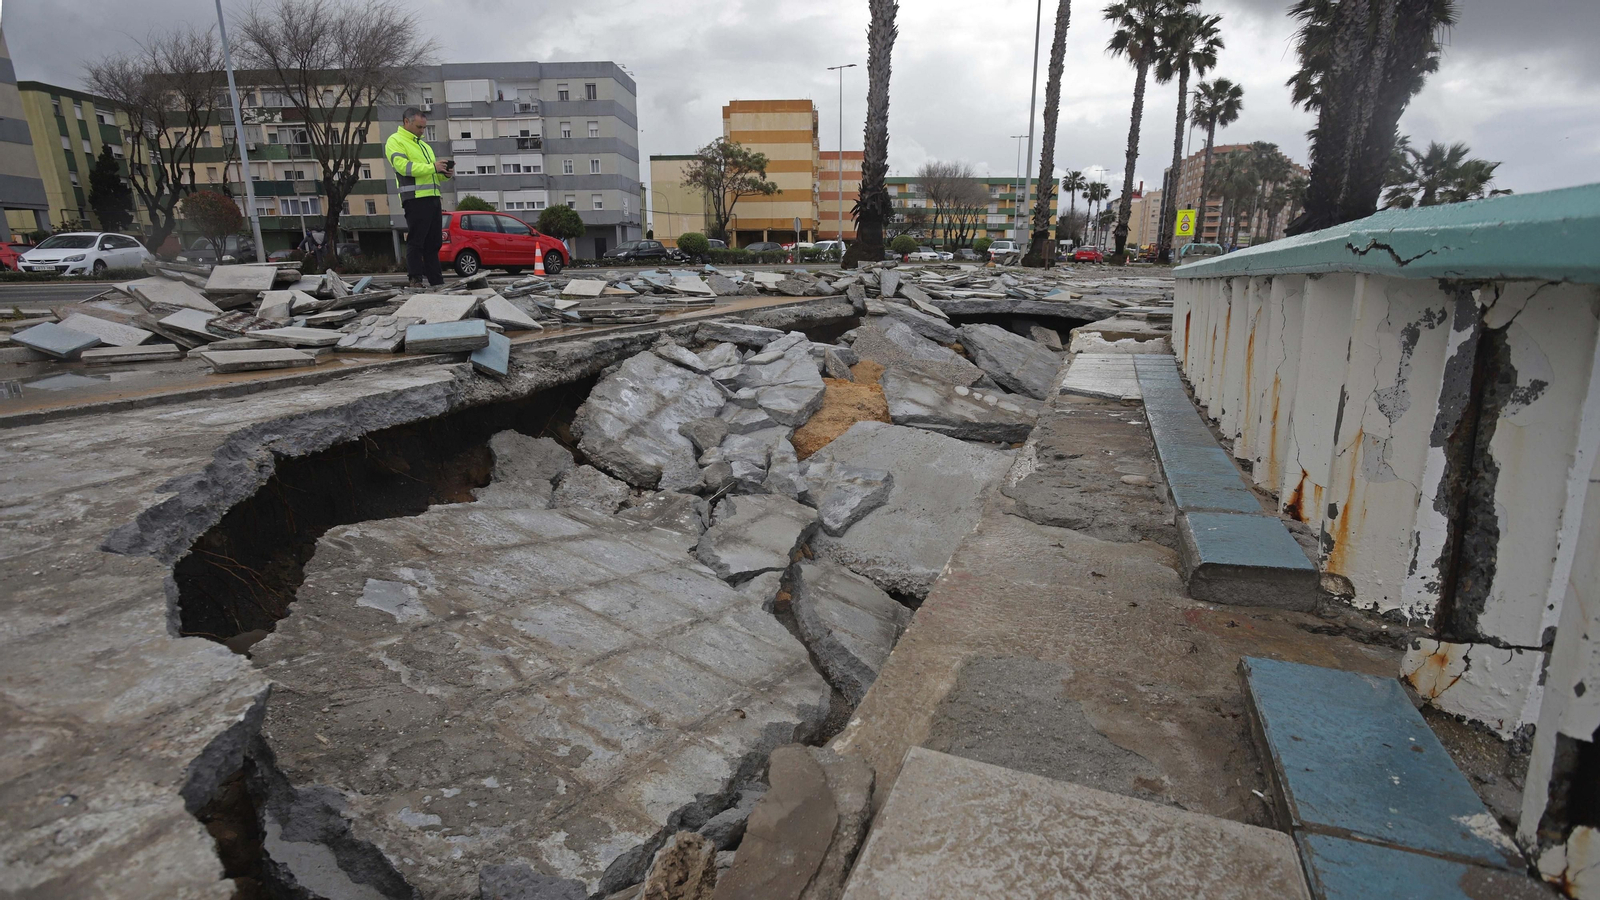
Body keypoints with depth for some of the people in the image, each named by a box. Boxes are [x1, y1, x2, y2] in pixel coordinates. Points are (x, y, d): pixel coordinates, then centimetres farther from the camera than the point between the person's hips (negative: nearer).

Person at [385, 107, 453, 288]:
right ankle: (416, 280, -7)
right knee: (416, 242, -8)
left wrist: (446, 173, 6)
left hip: (433, 198, 8)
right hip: (415, 199, -8)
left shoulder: (423, 145, 28)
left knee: (432, 244, 7)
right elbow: (403, 166, -14)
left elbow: (433, 175, 28)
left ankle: (437, 281, 8)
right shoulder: (395, 141, 2)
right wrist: (432, 167, -16)